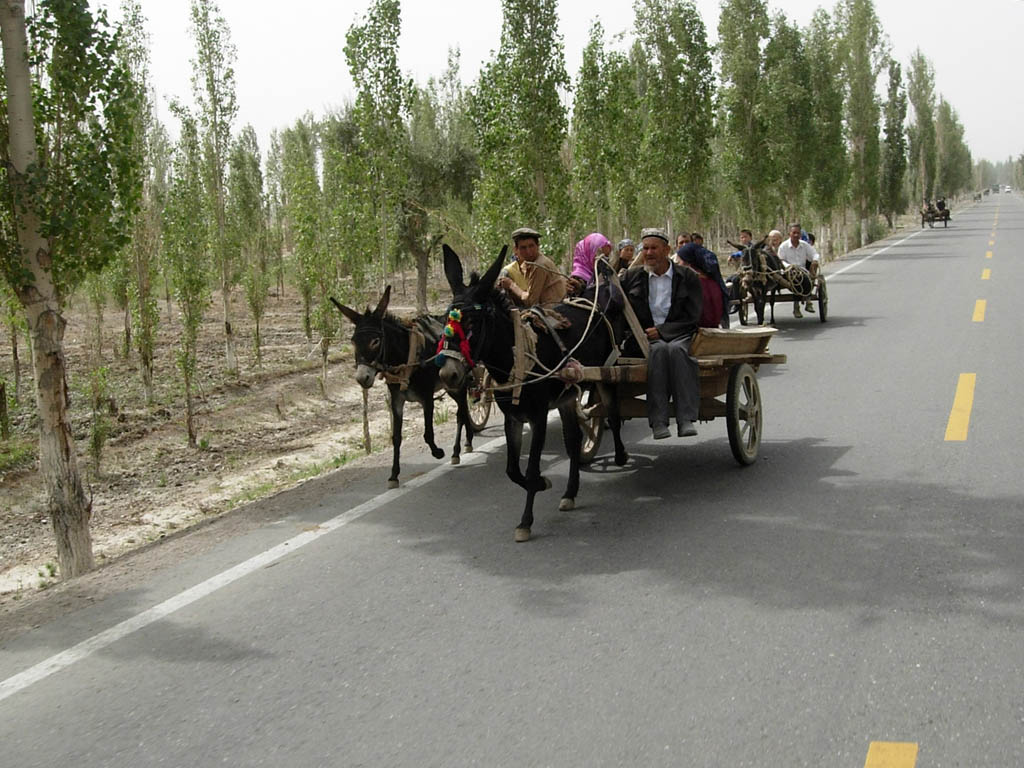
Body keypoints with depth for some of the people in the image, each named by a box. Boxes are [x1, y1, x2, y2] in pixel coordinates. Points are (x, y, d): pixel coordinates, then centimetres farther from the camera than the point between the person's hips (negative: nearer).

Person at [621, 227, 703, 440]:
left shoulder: (688, 277, 8)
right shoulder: (632, 277, 14)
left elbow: (692, 317, 1)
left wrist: (661, 330, -9)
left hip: (679, 336, 0)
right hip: (645, 339, 1)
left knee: (676, 349, -35)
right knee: (659, 349, -34)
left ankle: (686, 419, -39)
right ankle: (658, 421, -40)